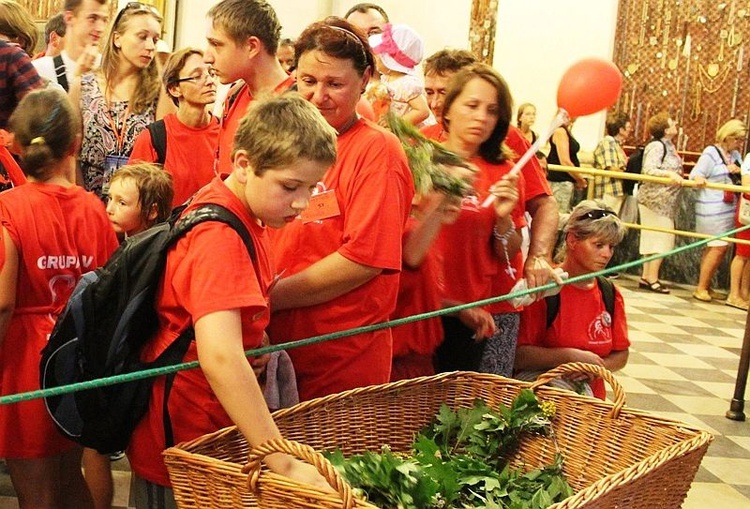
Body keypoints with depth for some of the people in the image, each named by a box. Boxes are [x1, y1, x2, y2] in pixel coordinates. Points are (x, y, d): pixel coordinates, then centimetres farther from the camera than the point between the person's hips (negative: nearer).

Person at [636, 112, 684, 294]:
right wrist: (670, 174, -36)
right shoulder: (657, 146, -16)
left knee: (652, 239, 12)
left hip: (663, 201, 10)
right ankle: (652, 279, -3)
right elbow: (649, 170, -25)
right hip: (656, 199, -10)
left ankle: (646, 277, 18)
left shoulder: (668, 146, 12)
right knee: (660, 239, -8)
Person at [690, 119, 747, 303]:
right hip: (712, 208, -8)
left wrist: (739, 170, -4)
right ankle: (701, 288, -4)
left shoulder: (735, 155, 15)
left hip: (728, 208, 8)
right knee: (718, 247, -12)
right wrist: (698, 178, -39)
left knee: (715, 248, 10)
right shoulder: (711, 153, -8)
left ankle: (706, 287, 17)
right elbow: (696, 173, -15)